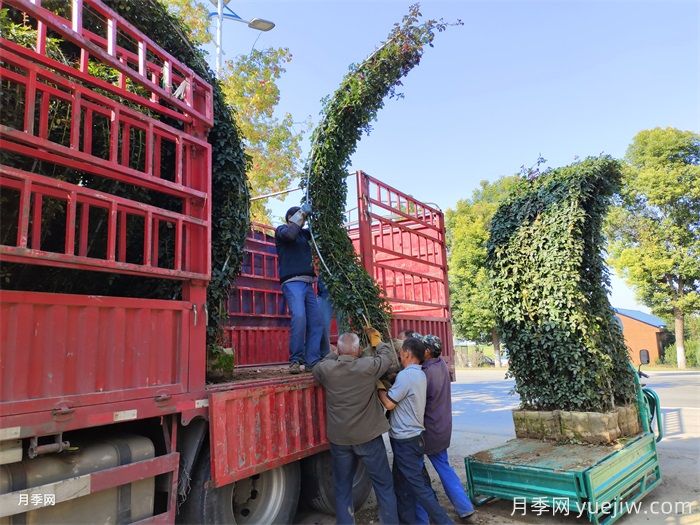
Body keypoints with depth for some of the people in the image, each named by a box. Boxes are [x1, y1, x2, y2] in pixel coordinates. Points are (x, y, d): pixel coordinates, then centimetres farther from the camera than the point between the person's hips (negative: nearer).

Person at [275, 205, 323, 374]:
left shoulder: (303, 233, 25)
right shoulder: (281, 230, 8)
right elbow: (290, 234, -14)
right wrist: (302, 212, -4)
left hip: (308, 284, 7)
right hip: (292, 282, -7)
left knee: (316, 321, -2)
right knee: (299, 317, -24)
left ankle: (313, 360, 0)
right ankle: (295, 360, -17)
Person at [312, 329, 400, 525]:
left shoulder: (326, 369, -10)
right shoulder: (368, 367, -15)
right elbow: (387, 355, 3)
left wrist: (336, 353, 23)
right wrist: (376, 338, 20)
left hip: (339, 439, 2)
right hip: (368, 436, -2)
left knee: (342, 489, 16)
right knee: (384, 486, 13)